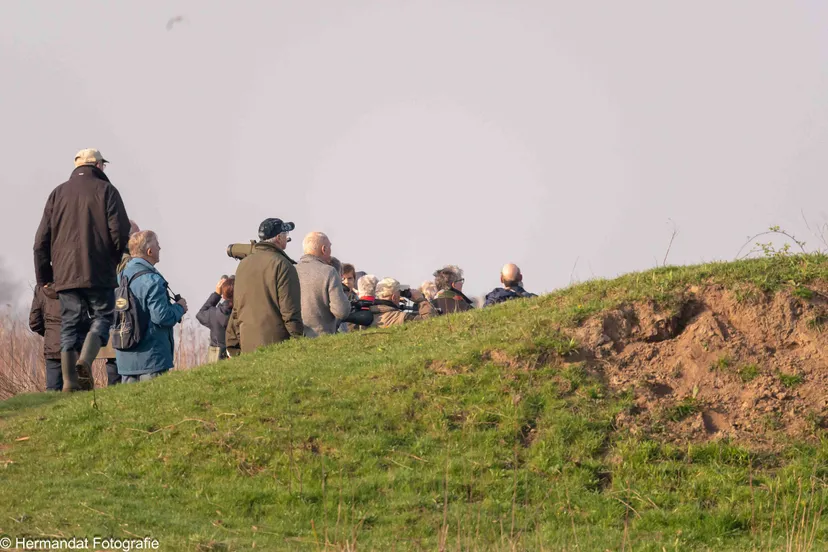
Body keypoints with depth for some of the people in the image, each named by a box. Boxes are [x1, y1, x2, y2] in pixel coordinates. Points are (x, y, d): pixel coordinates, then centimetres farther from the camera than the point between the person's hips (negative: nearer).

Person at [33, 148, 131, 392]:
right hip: (99, 272, -3)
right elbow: (120, 233, -7)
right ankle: (85, 361, -20)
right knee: (102, 317, 5)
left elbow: (41, 240, 10)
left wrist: (44, 277, 17)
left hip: (65, 273, 4)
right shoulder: (106, 190, 2)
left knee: (69, 325, 6)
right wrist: (114, 259, 11)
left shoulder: (58, 194, 14)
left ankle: (69, 381, -3)